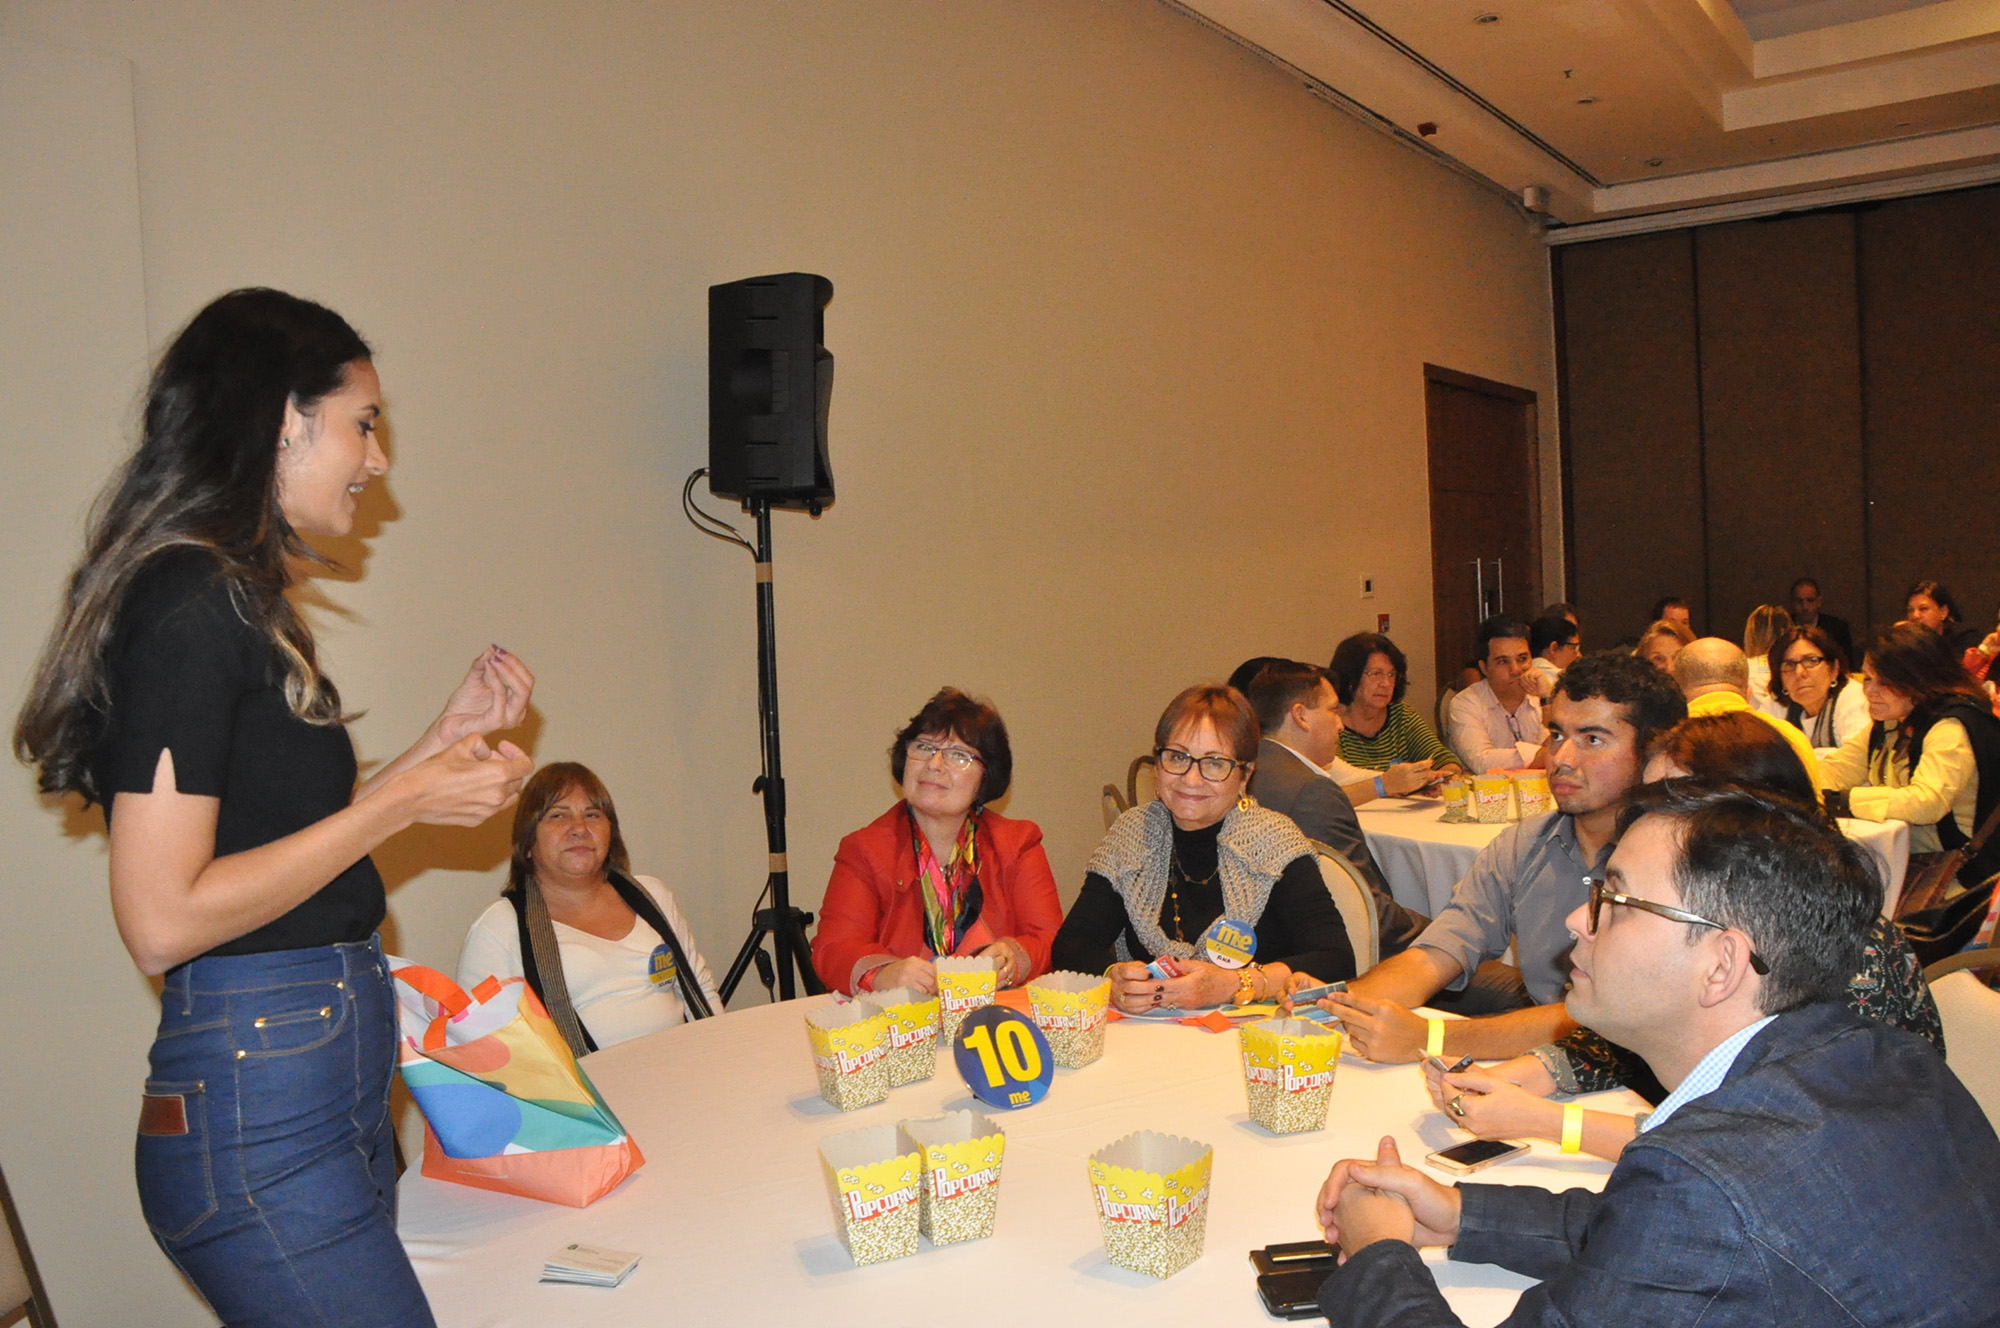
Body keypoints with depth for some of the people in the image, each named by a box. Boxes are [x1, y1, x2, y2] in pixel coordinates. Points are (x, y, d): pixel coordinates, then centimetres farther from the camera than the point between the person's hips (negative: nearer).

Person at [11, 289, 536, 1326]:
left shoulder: (233, 599, 14)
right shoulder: (192, 605, -16)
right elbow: (163, 919, -21)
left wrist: (449, 737, 12)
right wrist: (405, 801, -15)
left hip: (332, 1088, 10)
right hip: (259, 1119, -10)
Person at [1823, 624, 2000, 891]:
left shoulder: (1952, 729, -18)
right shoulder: (1889, 723, 9)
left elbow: (1927, 802, -31)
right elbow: (1835, 771, 6)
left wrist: (1835, 802, -34)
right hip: (1898, 855, 8)